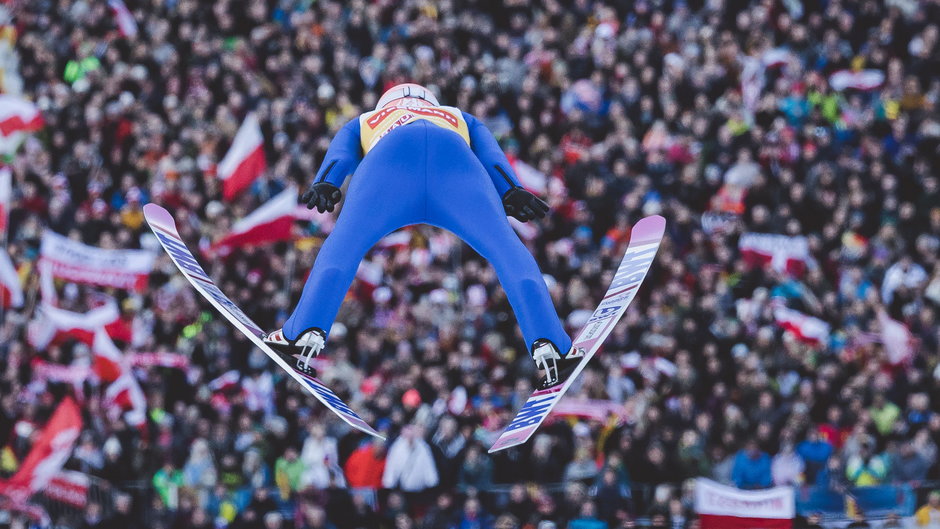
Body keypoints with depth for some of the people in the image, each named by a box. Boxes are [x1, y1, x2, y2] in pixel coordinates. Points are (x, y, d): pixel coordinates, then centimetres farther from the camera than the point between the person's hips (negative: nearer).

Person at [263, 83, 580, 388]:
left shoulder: (364, 123, 45)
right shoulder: (459, 119, 47)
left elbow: (340, 154, 23)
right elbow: (489, 153, 27)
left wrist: (325, 183, 5)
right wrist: (511, 191, 10)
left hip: (391, 153, 0)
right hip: (455, 153, 0)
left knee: (343, 245, 1)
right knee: (507, 249, -3)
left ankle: (307, 332, -21)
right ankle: (547, 344, -21)